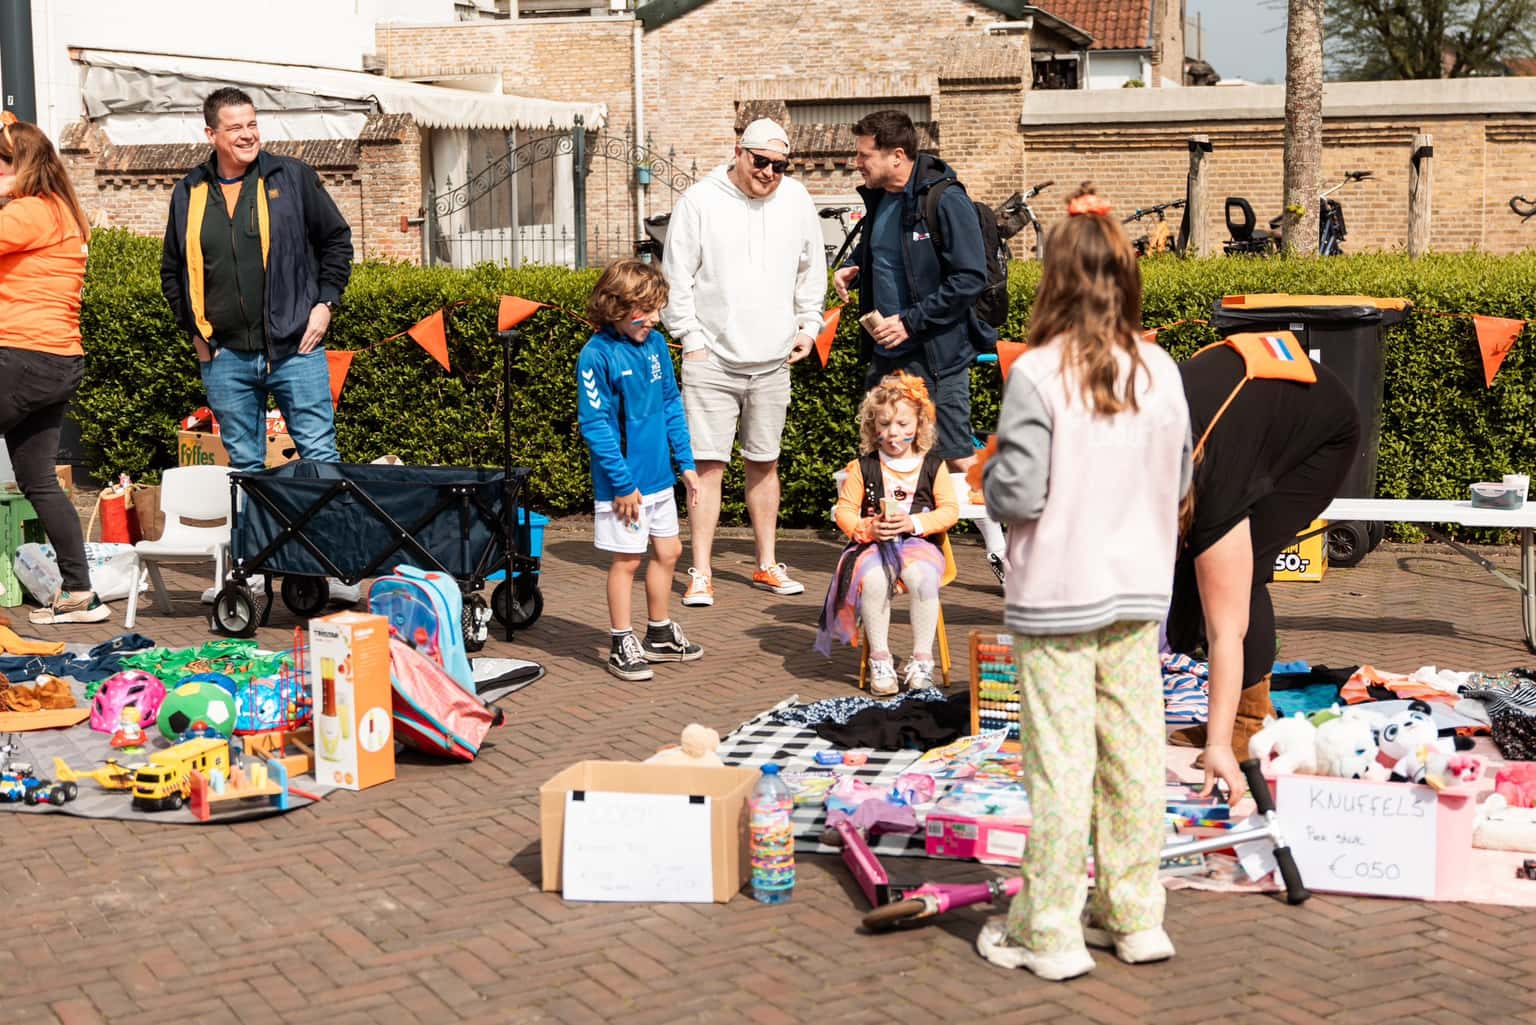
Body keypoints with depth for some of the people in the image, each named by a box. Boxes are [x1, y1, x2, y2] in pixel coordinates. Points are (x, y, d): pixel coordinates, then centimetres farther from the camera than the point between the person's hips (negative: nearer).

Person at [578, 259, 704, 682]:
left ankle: (659, 634, 32)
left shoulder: (655, 343, 2)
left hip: (658, 474, 7)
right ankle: (621, 645, 16)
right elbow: (595, 425, -17)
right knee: (626, 560, 3)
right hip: (623, 481, -7)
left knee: (668, 551, 16)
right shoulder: (597, 355, -17)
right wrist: (622, 481, -18)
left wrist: (686, 463, 9)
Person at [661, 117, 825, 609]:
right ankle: (701, 573, 0)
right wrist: (691, 337, -5)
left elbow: (812, 268, 19)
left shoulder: (796, 200, 6)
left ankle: (767, 565, 24)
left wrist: (808, 324, 12)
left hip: (772, 359, 4)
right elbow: (676, 276, -3)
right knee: (708, 464, -6)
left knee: (764, 463, 13)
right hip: (711, 357, -4)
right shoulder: (699, 201, -6)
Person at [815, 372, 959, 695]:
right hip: (874, 544, 0)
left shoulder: (933, 466, 8)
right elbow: (844, 510, 5)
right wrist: (867, 528, -15)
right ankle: (880, 659, -19)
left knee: (922, 578, -33)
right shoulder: (863, 466, 7)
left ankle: (922, 658, -20)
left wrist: (915, 522, -14)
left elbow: (949, 510, 2)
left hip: (919, 542, 0)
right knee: (873, 579, -33)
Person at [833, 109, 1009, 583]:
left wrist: (911, 322, -20)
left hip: (936, 353, -8)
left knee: (957, 455, -3)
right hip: (885, 351, 8)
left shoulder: (945, 201, -15)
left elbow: (970, 277, -19)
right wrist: (851, 268, 6)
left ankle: (999, 548, 12)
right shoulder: (877, 198, 9)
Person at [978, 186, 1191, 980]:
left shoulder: (1037, 375, -16)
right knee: (1133, 754, 13)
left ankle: (1050, 934, 12)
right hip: (1137, 591, 5)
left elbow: (1016, 497, -17)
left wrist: (988, 470, 3)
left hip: (1056, 598, -5)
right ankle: (1134, 917, 25)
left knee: (1060, 764, 2)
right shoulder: (1161, 372, 0)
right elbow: (1179, 483, 8)